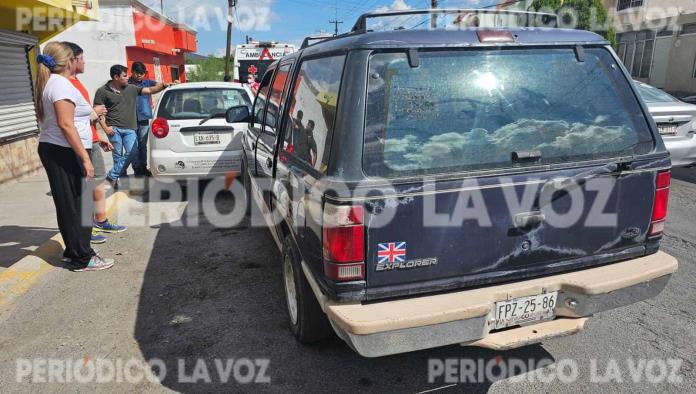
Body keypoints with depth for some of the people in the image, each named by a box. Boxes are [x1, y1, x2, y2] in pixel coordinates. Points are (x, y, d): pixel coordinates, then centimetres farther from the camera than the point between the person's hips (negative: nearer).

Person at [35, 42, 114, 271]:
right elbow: (65, 125, -22)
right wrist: (85, 158, -23)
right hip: (64, 152, -10)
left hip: (51, 149, 10)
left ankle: (73, 251, 23)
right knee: (76, 205, -6)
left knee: (69, 205, 15)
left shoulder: (49, 83, 16)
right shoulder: (62, 84, -14)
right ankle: (82, 258, 0)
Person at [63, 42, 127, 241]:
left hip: (92, 143, 10)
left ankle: (101, 222, 29)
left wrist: (99, 137, 23)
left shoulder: (76, 82, 15)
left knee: (98, 184, 17)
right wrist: (94, 112, -9)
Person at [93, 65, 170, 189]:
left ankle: (112, 176, 1)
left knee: (132, 152, -12)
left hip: (130, 129, 3)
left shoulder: (132, 88, 12)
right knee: (118, 155, -2)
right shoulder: (103, 91, 3)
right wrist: (105, 127, -8)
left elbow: (150, 90, 12)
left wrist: (163, 85, -4)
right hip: (114, 128, -3)